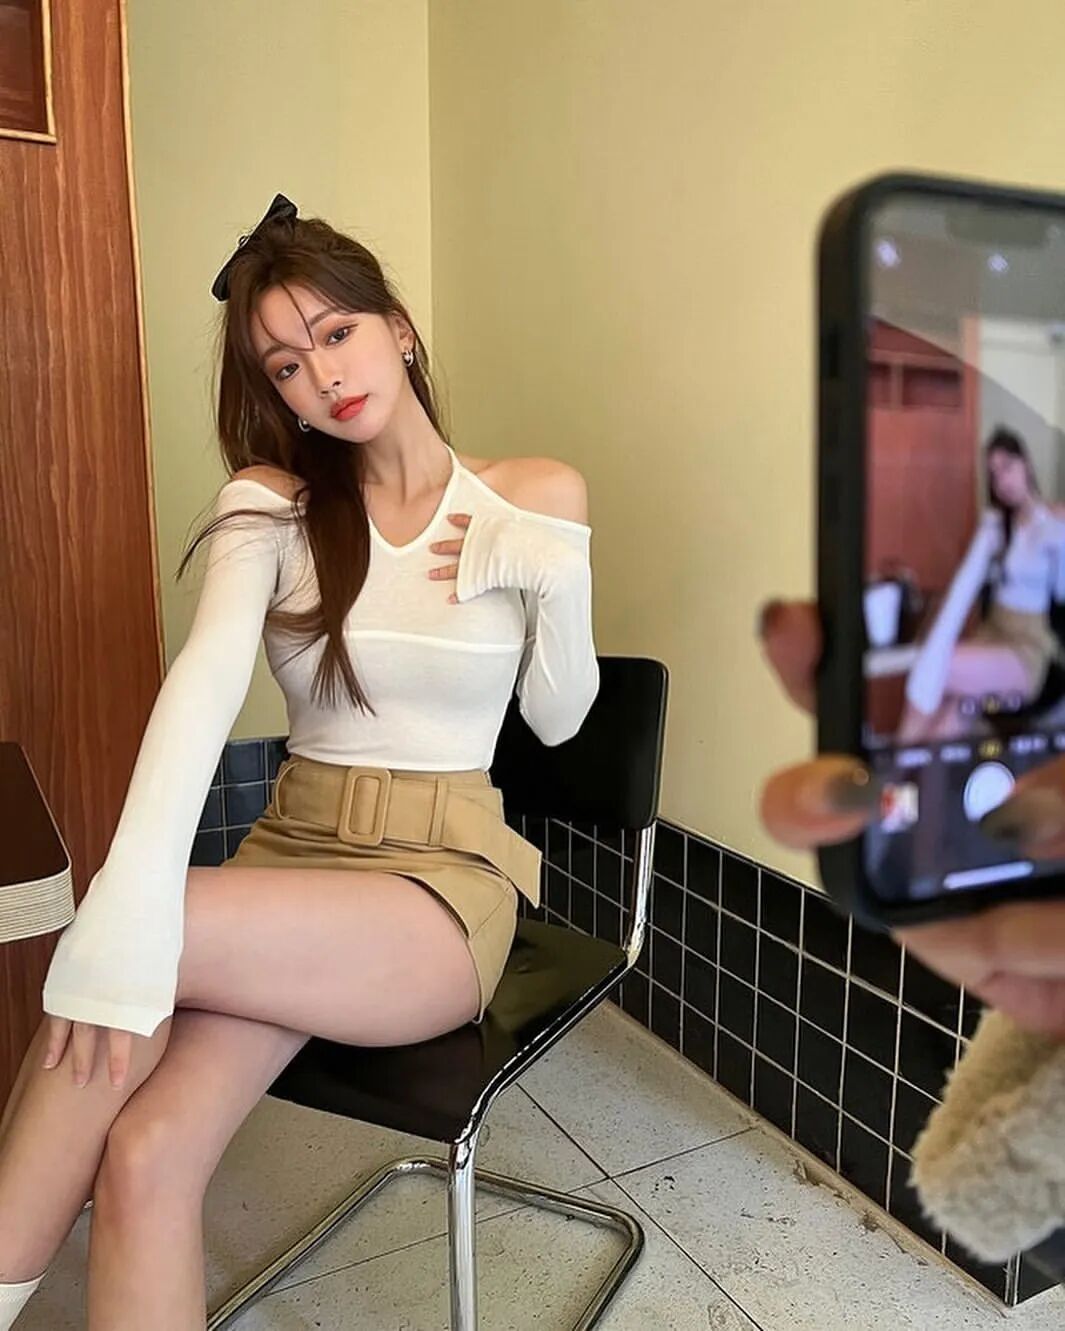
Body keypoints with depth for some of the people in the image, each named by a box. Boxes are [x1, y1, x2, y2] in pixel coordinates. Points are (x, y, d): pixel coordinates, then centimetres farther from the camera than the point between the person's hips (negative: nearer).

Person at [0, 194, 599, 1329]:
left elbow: (556, 720, 6)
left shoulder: (535, 499, 0)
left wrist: (559, 578, -13)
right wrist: (129, 901, -34)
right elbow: (207, 676, -19)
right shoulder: (270, 502, 1)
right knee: (142, 1161, -24)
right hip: (290, 850, 2)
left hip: (446, 877, -1)